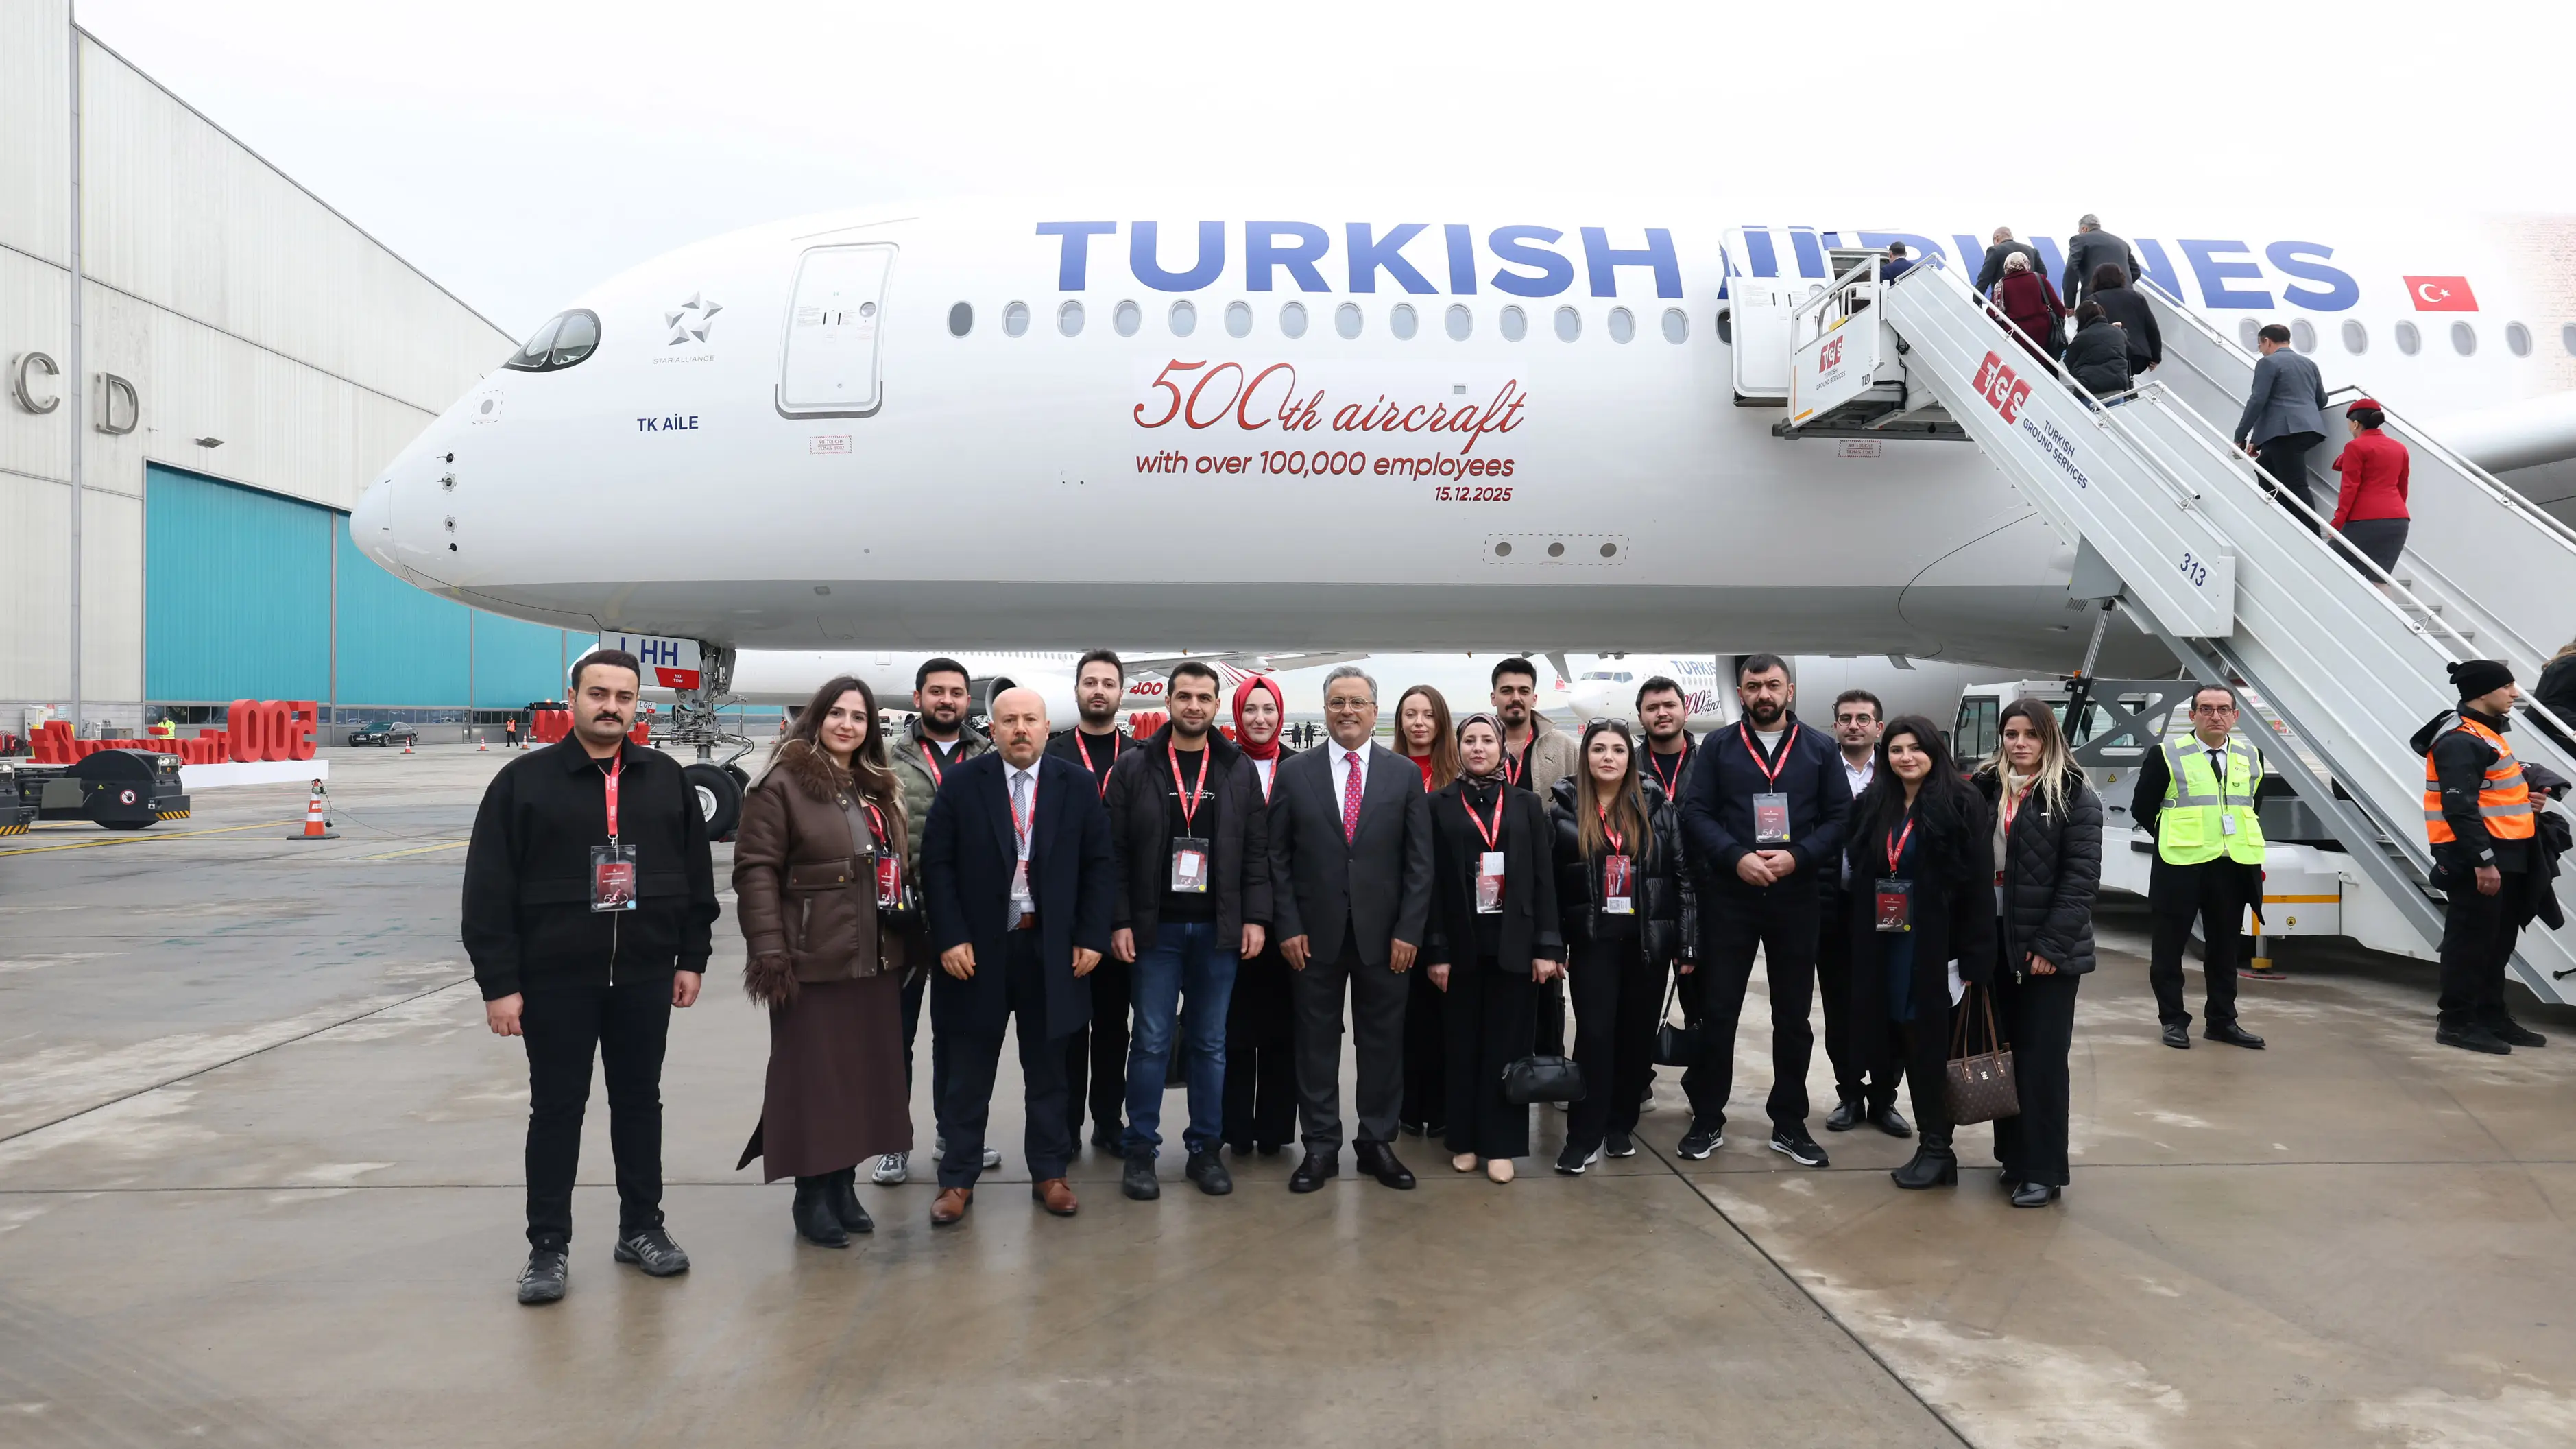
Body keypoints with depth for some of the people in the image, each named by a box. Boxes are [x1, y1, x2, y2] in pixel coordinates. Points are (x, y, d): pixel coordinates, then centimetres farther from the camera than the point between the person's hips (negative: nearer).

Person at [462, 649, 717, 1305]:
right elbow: (488, 891, -6)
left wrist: (692, 958, 6)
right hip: (555, 980, -3)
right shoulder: (524, 781, -5)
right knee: (556, 1111, 6)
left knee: (639, 1102, 13)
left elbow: (697, 874, 9)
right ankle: (548, 1246, 18)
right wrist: (499, 983, -10)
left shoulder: (666, 779, 5)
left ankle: (641, 1227, 26)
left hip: (644, 977, 3)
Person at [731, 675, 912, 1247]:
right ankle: (811, 1194, 12)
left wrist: (905, 937, 13)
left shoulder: (879, 788, 16)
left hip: (876, 959, 7)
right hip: (813, 960, -7)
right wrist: (769, 951, -18)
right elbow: (755, 869, -11)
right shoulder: (783, 783, -6)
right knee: (812, 1077, 1)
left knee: (864, 1073, 10)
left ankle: (844, 1185, 21)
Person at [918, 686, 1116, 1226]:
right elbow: (936, 863, -4)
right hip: (978, 946, -1)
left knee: (1047, 1069, 13)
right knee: (968, 1072, 9)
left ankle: (1049, 1172, 25)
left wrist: (1091, 936, -4)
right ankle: (957, 1179, 20)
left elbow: (1100, 864, 2)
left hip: (1051, 947, 1)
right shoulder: (962, 783, -2)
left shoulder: (1076, 785, 1)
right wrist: (950, 937, -11)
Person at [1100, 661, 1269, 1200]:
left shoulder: (1240, 770, 5)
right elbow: (1115, 851, -2)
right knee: (1152, 1040, 3)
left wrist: (1255, 918, -3)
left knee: (1209, 1042, 9)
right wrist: (1118, 922, -7)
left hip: (1218, 928, 2)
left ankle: (1205, 1148, 19)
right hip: (1156, 927, -1)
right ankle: (1141, 1149, 14)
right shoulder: (1133, 767, 0)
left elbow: (1256, 851, 4)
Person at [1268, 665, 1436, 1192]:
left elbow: (1419, 860, 1)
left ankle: (1378, 1143, 21)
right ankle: (1320, 1146, 18)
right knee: (1316, 1042, 7)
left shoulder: (1404, 774, 2)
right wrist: (1288, 927, -5)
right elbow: (1278, 858, 2)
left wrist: (1409, 930, -5)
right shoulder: (1294, 773, 2)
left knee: (1383, 1042, 8)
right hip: (1314, 932, 0)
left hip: (1382, 932, 0)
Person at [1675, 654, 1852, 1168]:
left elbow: (1840, 817, 0)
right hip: (1728, 897, -1)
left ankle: (1789, 1123, 22)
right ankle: (1708, 1119, 16)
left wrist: (1796, 857, -14)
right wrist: (1736, 858, -17)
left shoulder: (1819, 749, 5)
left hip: (1795, 898, 1)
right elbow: (1695, 814, -4)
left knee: (1792, 1014, 10)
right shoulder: (1717, 747, 3)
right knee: (1718, 1010, 4)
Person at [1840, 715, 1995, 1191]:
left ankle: (1937, 1148, 10)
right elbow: (1859, 875, 12)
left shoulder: (1963, 803, -8)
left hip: (1938, 945, -5)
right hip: (1883, 946, 5)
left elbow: (1979, 885, -11)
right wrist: (1856, 942, 6)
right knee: (1907, 1041, 9)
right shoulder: (1872, 805, 9)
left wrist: (1974, 959, -15)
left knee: (1931, 1042, -1)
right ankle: (1932, 1143, 19)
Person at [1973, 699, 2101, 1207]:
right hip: (1993, 940, 4)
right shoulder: (1985, 789, 6)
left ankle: (2042, 1171, 9)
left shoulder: (2074, 797, -6)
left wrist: (2051, 943, -16)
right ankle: (2013, 1155, 23)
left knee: (2041, 1059, 1)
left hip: (2047, 945, -4)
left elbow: (2082, 877, -11)